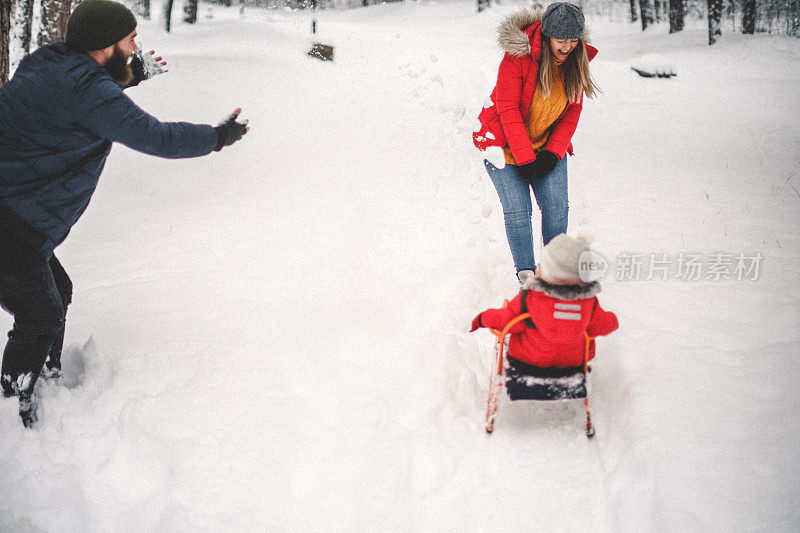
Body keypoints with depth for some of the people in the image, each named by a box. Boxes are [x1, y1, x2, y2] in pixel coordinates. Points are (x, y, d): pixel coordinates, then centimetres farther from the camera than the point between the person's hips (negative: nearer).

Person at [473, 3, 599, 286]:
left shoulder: (575, 60, -6)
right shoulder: (519, 55, -22)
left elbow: (573, 110, 1)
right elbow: (507, 109, -20)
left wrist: (553, 152, -11)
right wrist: (525, 158, -21)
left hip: (548, 145, 4)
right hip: (505, 142, -4)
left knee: (557, 207, -5)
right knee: (517, 209, -10)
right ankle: (526, 272, 4)